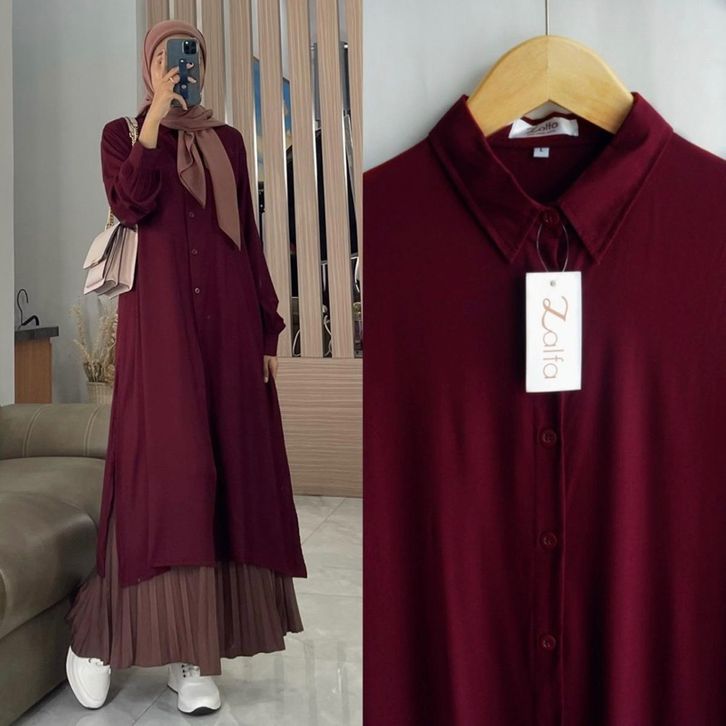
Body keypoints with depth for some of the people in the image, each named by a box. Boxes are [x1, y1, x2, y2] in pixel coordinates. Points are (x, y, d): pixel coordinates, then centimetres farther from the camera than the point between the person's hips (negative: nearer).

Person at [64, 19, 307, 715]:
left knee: (226, 470, -1)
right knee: (162, 467, -11)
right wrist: (158, 112, -9)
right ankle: (97, 633, 9)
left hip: (226, 320, 3)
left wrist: (268, 328, 7)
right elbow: (130, 205, -10)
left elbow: (250, 236, 14)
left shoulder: (228, 140, 18)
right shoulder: (123, 132, 11)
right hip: (157, 317, -3)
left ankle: (192, 654, 9)